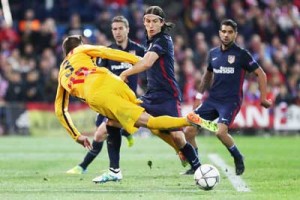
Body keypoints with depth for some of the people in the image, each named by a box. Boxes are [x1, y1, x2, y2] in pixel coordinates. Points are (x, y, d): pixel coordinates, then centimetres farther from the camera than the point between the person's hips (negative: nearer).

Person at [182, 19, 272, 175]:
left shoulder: (241, 54, -5)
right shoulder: (213, 53, 10)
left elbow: (261, 74, -2)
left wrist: (263, 98, -6)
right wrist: (200, 93, 20)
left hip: (231, 101, -5)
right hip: (212, 99, 5)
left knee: (221, 132, -27)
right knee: (189, 130, -6)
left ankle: (238, 158, 1)